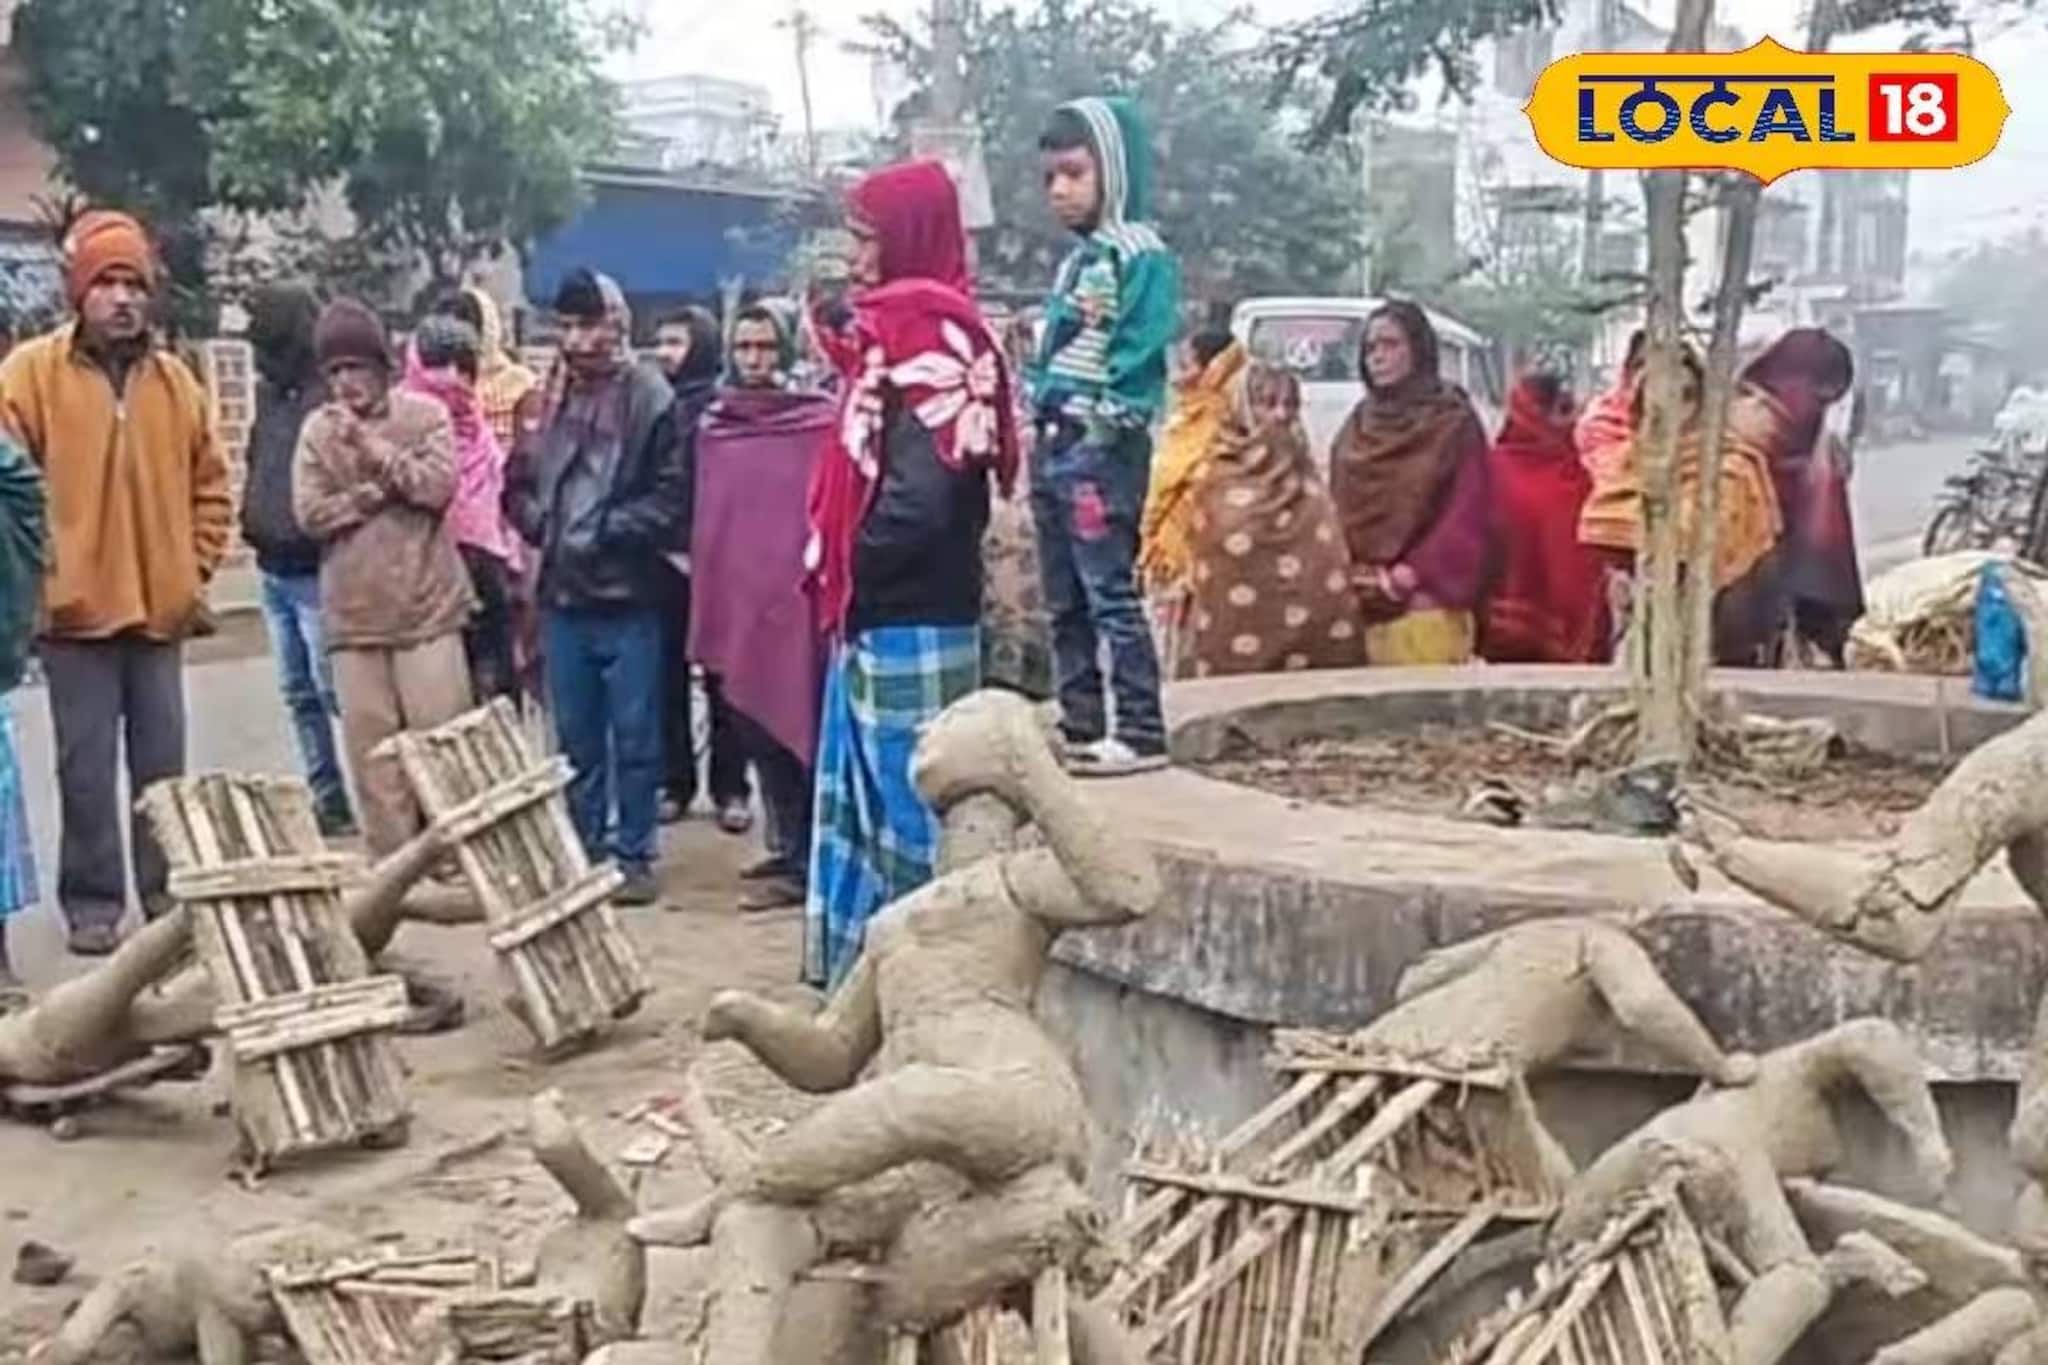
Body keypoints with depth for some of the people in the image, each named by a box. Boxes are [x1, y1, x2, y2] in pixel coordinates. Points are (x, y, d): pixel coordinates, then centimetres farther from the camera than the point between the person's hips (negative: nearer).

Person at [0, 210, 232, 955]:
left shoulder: (174, 379, 8)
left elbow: (209, 486, 15)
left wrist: (193, 570, 8)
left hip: (161, 608, 3)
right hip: (77, 609, -3)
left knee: (162, 762, 10)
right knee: (88, 767, 0)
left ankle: (169, 889, 20)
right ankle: (92, 902, 10)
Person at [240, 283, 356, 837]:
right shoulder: (270, 392, 11)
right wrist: (253, 519, 11)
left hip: (318, 573, -9)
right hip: (274, 569, 9)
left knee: (332, 689, -7)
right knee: (299, 694, 13)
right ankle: (327, 801, 21)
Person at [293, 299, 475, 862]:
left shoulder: (424, 415, 2)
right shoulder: (317, 430, 7)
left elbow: (439, 486, -11)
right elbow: (311, 513, -2)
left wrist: (375, 449, -13)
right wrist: (380, 491, -10)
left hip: (426, 606, -2)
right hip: (353, 615, 2)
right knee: (371, 748, 3)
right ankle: (390, 865, 10)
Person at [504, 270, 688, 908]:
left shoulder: (650, 399, -7)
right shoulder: (549, 396, 8)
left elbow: (671, 497, -11)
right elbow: (518, 483, 15)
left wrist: (604, 532, -15)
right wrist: (538, 520, -4)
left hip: (626, 595, -5)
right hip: (563, 592, 5)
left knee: (633, 735, 3)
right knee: (575, 737, 12)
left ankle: (633, 855, 13)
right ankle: (584, 850, 23)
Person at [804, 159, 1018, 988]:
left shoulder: (930, 337, -15)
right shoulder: (899, 328, 15)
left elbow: (922, 491, -23)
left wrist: (858, 566, -10)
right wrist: (846, 571, 9)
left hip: (909, 618, -10)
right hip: (880, 612, 10)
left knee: (908, 797, -2)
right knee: (863, 792, 15)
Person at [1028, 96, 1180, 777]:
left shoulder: (1141, 255, -8)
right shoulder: (1076, 260, 20)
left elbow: (1139, 353, -16)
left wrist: (1107, 422, -19)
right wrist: (1038, 411, 13)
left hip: (1102, 447, -9)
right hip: (1054, 442, 10)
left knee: (1111, 593, -11)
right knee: (1064, 600, 12)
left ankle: (1141, 731, -9)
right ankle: (1079, 725, 19)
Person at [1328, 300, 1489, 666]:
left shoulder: (1454, 423, 1)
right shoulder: (1355, 427, 16)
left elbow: (1466, 516, -7)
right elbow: (1336, 511, 14)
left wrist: (1412, 573, -14)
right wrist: (1344, 575, -1)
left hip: (1427, 605, -4)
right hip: (1359, 610, 4)